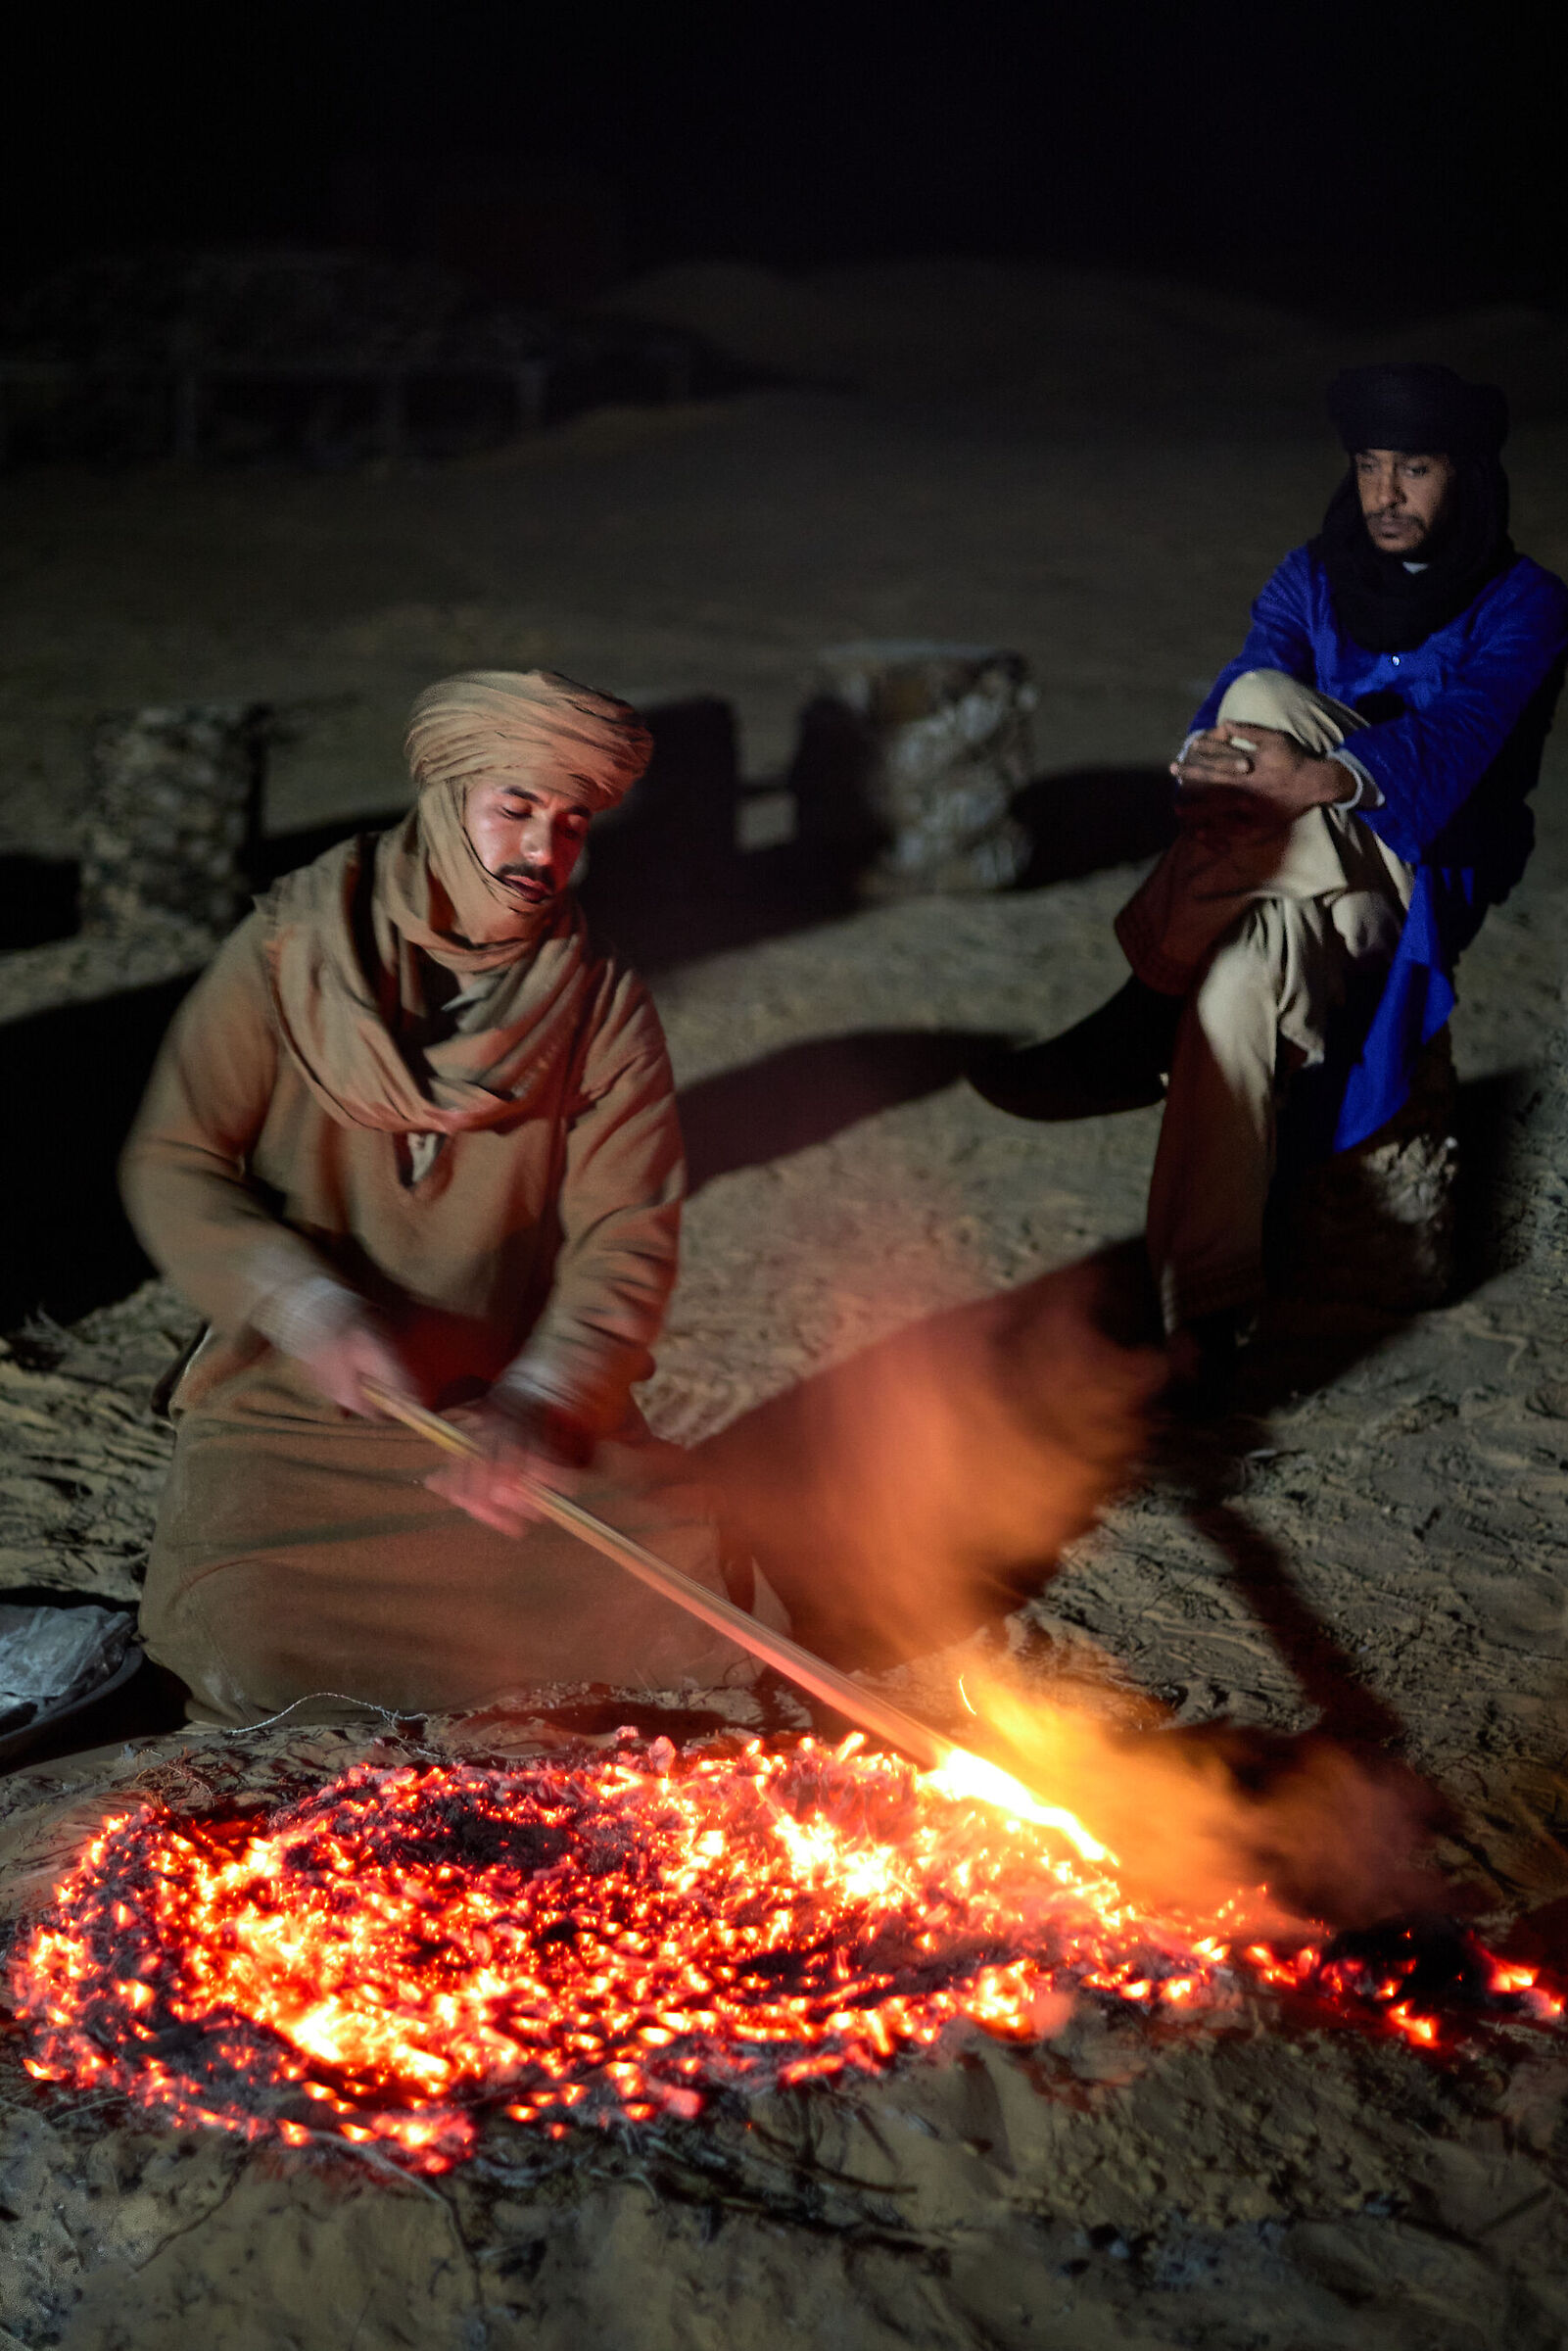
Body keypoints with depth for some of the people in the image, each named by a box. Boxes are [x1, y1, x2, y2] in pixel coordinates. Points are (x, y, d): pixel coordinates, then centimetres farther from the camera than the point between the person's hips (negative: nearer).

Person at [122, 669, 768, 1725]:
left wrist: (541, 1403, -28)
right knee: (243, 1624, -25)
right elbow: (172, 1165, -4)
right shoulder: (288, 953, -3)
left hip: (518, 1396, 2)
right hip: (298, 1401, -1)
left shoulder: (604, 1010, -1)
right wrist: (306, 1305, -21)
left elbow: (628, 1241, -9)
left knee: (667, 1583, -21)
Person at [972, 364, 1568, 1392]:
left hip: (1418, 879, -4)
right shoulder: (1312, 582, 11)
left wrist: (1320, 779, -42)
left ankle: (1148, 1022, -26)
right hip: (1292, 876, 4)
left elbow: (1455, 739, -22)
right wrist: (1214, 771, -31)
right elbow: (1227, 708, -5)